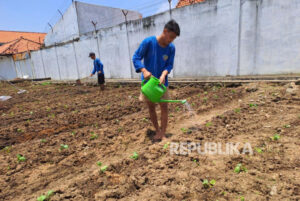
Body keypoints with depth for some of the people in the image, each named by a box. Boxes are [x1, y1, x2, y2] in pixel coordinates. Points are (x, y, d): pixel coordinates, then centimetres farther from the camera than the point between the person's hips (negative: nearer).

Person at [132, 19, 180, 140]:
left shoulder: (171, 48, -6)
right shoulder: (148, 42, -14)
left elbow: (169, 65, -4)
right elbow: (136, 58, -11)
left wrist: (163, 75, -25)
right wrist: (144, 70, -27)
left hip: (162, 81, 1)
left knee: (164, 106, -1)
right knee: (151, 106, 8)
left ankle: (163, 133, 12)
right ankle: (157, 130, 26)